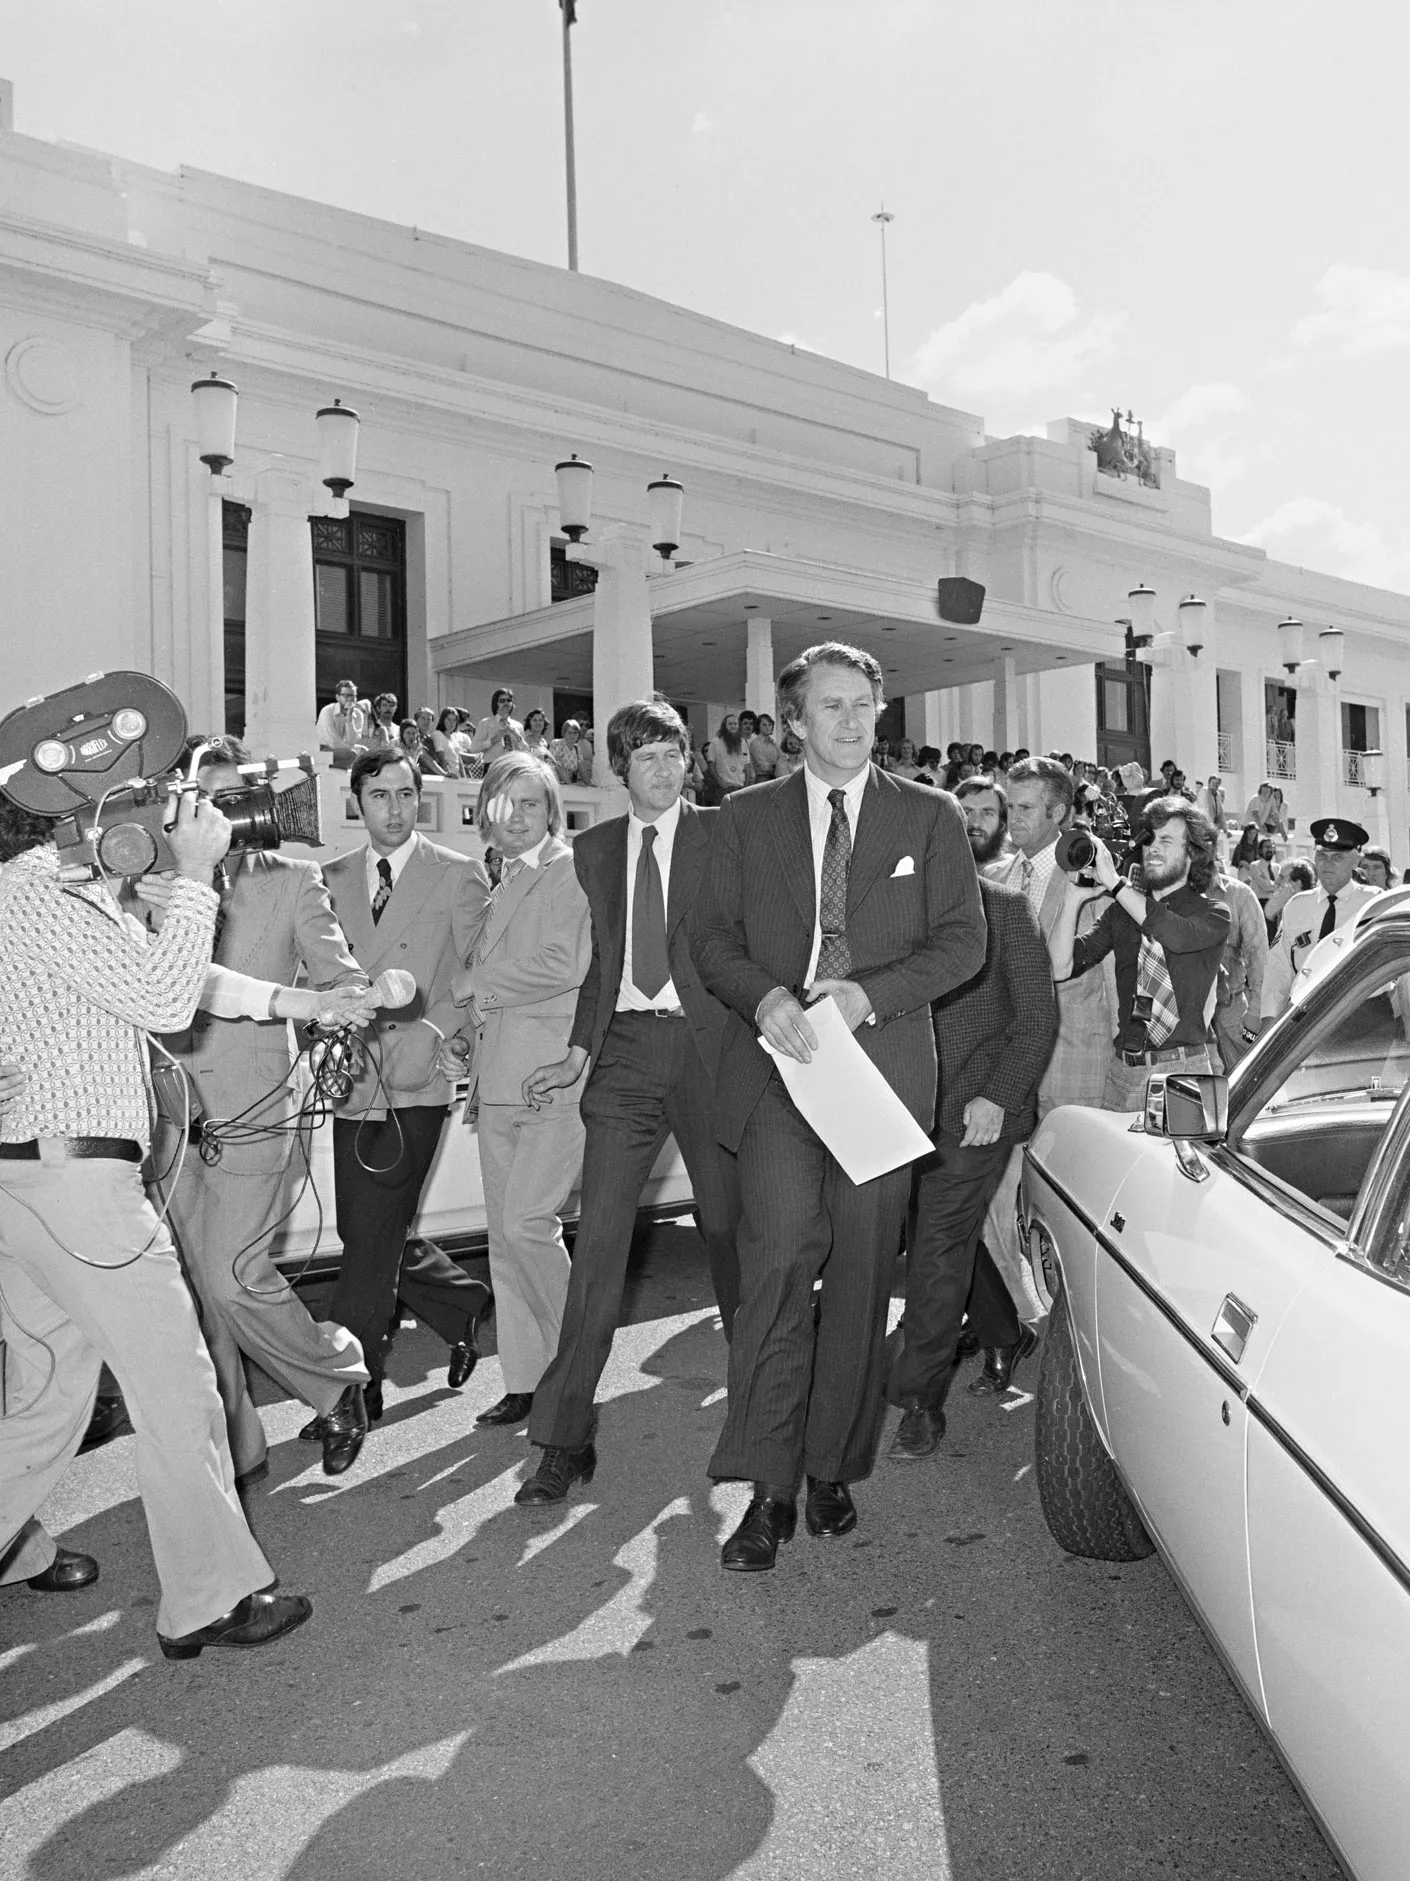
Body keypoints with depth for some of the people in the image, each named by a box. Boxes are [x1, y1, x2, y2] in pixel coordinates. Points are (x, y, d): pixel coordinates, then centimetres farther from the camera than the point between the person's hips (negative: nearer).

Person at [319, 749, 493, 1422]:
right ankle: (464, 1304, 34)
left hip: (416, 1081, -5)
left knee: (373, 1238, -6)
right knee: (365, 1235, 10)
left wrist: (437, 1031, -11)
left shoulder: (458, 875, 1)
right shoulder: (332, 879, 12)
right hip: (353, 1079, 5)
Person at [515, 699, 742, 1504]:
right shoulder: (594, 848, 12)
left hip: (706, 1043, -2)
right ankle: (566, 1438, 2)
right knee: (599, 1235, -3)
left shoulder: (722, 833, 1)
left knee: (728, 1224, 9)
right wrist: (578, 1053, 9)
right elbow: (601, 958, 16)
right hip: (625, 1048, 2)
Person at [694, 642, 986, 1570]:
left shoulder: (929, 816, 10)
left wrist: (871, 993, -11)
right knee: (781, 1251, -15)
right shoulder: (748, 818, 12)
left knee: (862, 1271, 3)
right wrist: (765, 998, -12)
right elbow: (715, 938, 9)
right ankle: (769, 1489, -8)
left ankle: (833, 1469, 19)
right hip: (777, 1057, 0)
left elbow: (964, 939, 4)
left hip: (883, 1060, 1)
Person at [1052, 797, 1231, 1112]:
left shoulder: (1213, 912, 0)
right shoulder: (1120, 911, 8)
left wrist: (1113, 882, -21)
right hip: (1122, 1068, 3)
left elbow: (1177, 935, -23)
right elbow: (1061, 967, -1)